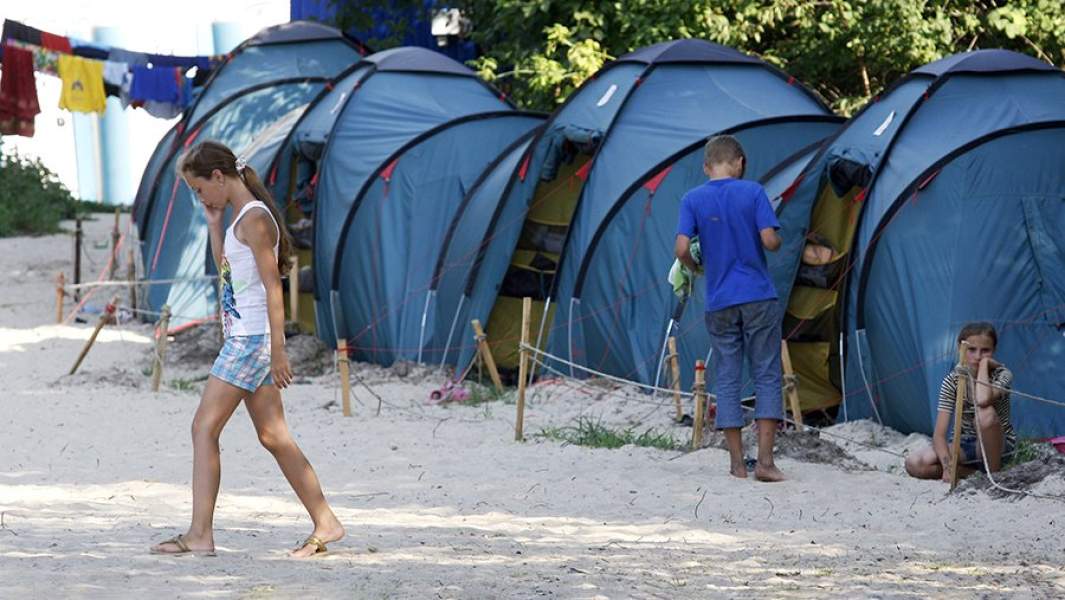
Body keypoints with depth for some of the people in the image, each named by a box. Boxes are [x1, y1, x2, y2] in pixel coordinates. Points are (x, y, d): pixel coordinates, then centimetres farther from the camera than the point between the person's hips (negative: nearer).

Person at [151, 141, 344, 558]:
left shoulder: (254, 218, -14)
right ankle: (324, 522, 13)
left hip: (251, 338, -10)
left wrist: (278, 350, -21)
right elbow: (225, 270, 28)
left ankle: (200, 534, -11)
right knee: (273, 436, 10)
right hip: (244, 339, 10)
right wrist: (213, 224, 16)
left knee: (204, 428, -9)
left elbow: (272, 286, -18)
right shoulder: (241, 217, 15)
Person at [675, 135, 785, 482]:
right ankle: (765, 460, -6)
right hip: (759, 298, -2)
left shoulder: (693, 200, 0)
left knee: (727, 379, 8)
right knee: (767, 376, 3)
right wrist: (776, 239, 12)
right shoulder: (753, 192, -3)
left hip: (720, 304, 2)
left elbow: (682, 248, -10)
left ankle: (738, 463, 5)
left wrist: (695, 268, 11)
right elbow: (770, 241, -10)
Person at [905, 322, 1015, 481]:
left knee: (986, 414, -38)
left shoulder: (1002, 375, -17)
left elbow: (982, 400, -43)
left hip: (997, 445, -3)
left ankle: (994, 472, -18)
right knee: (914, 464, -22)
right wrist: (947, 466, -34)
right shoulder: (952, 381, -11)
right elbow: (939, 434, -16)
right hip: (966, 444, 3)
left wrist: (984, 363, -29)